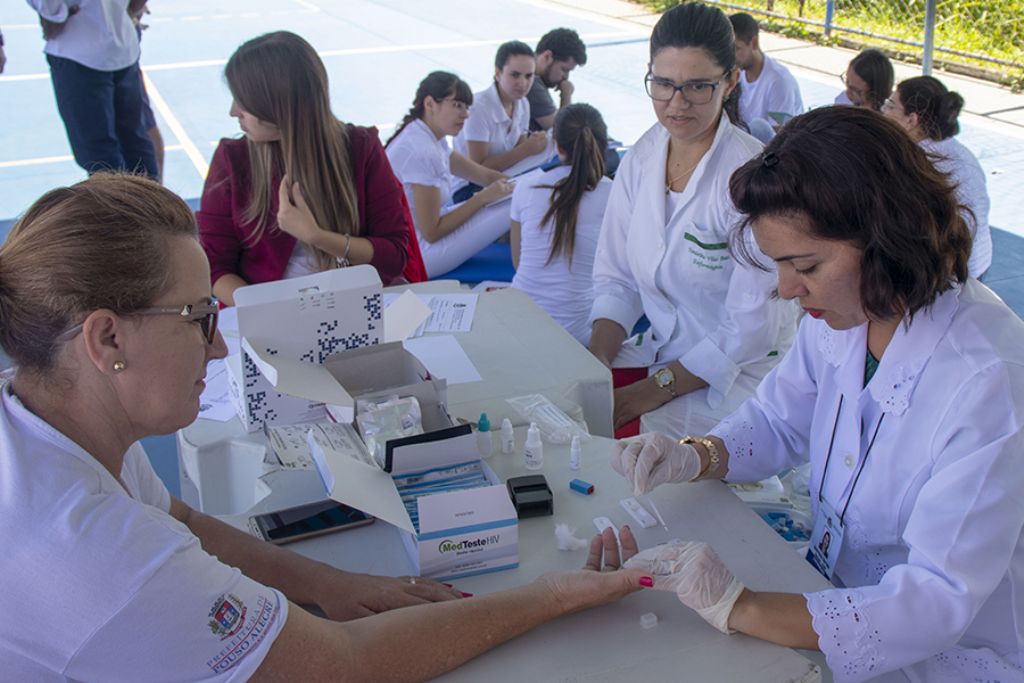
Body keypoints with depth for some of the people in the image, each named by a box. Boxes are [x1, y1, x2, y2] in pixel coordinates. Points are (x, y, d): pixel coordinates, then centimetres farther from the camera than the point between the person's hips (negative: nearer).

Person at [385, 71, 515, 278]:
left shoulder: (431, 138, 6)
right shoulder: (421, 152, -23)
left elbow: (484, 175, 12)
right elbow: (432, 232, -20)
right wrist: (484, 197, -15)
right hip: (420, 252, -10)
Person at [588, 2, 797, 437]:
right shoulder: (641, 159, 2)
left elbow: (750, 329, -19)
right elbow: (616, 279, 6)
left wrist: (654, 390, -21)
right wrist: (597, 361, -11)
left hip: (739, 371, -6)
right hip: (662, 348, 6)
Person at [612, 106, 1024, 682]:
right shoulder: (840, 313, -7)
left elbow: (941, 601, -29)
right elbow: (779, 420, 10)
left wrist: (739, 607, -35)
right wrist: (697, 457, -10)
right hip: (836, 589, 6)